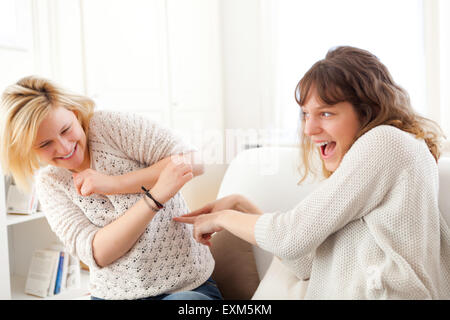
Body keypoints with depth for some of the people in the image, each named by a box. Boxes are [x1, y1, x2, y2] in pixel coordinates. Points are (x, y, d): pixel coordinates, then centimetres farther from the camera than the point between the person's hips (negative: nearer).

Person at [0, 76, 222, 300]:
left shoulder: (109, 125, -8)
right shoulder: (49, 183, 2)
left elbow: (191, 162, -15)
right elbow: (96, 253, -12)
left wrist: (114, 184, -20)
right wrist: (157, 195, -26)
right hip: (111, 293, 2)